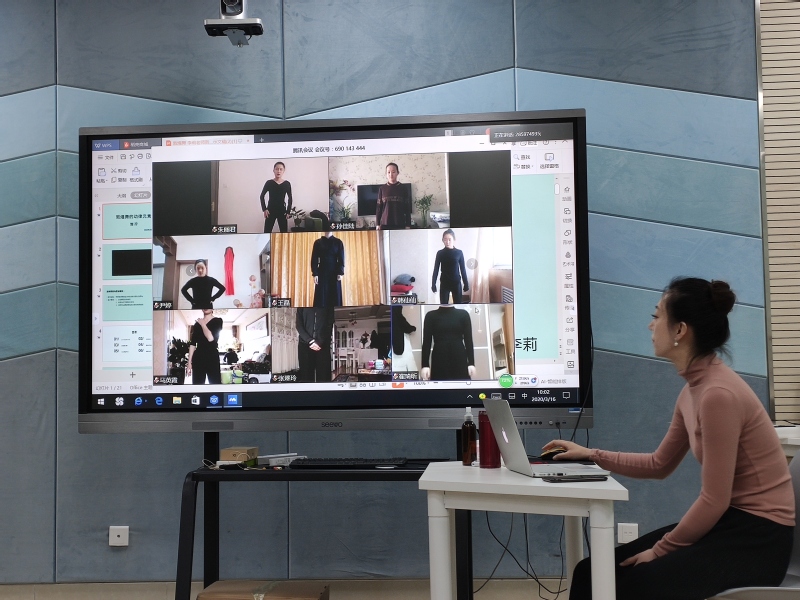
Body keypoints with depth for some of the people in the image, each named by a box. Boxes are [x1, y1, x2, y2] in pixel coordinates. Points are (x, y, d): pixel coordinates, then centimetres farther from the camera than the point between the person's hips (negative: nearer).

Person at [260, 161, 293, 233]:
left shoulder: (287, 184, 1)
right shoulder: (269, 182, -2)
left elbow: (290, 199, 8)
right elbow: (262, 196, 4)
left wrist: (288, 211, -2)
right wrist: (264, 209, -6)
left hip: (282, 211, 1)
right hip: (270, 210, -1)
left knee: (284, 232, 3)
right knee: (267, 232, -3)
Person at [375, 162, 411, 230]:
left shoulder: (403, 188, 6)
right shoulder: (382, 189, 7)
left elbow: (407, 208, 6)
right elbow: (378, 207, 8)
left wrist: (408, 225, 0)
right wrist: (377, 224, 1)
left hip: (400, 224, 0)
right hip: (385, 224, 0)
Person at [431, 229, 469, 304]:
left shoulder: (459, 253, -1)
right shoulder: (440, 253, -1)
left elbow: (463, 269, 2)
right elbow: (436, 270, 2)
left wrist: (466, 284, 2)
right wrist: (433, 284, -1)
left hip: (456, 283, 0)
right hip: (444, 283, 0)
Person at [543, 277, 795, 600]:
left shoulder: (717, 393, -23)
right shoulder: (694, 388, 7)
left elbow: (714, 500, -22)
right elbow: (659, 465, 20)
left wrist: (660, 549, -12)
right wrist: (592, 456, 17)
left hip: (755, 535, -8)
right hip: (729, 521, 8)